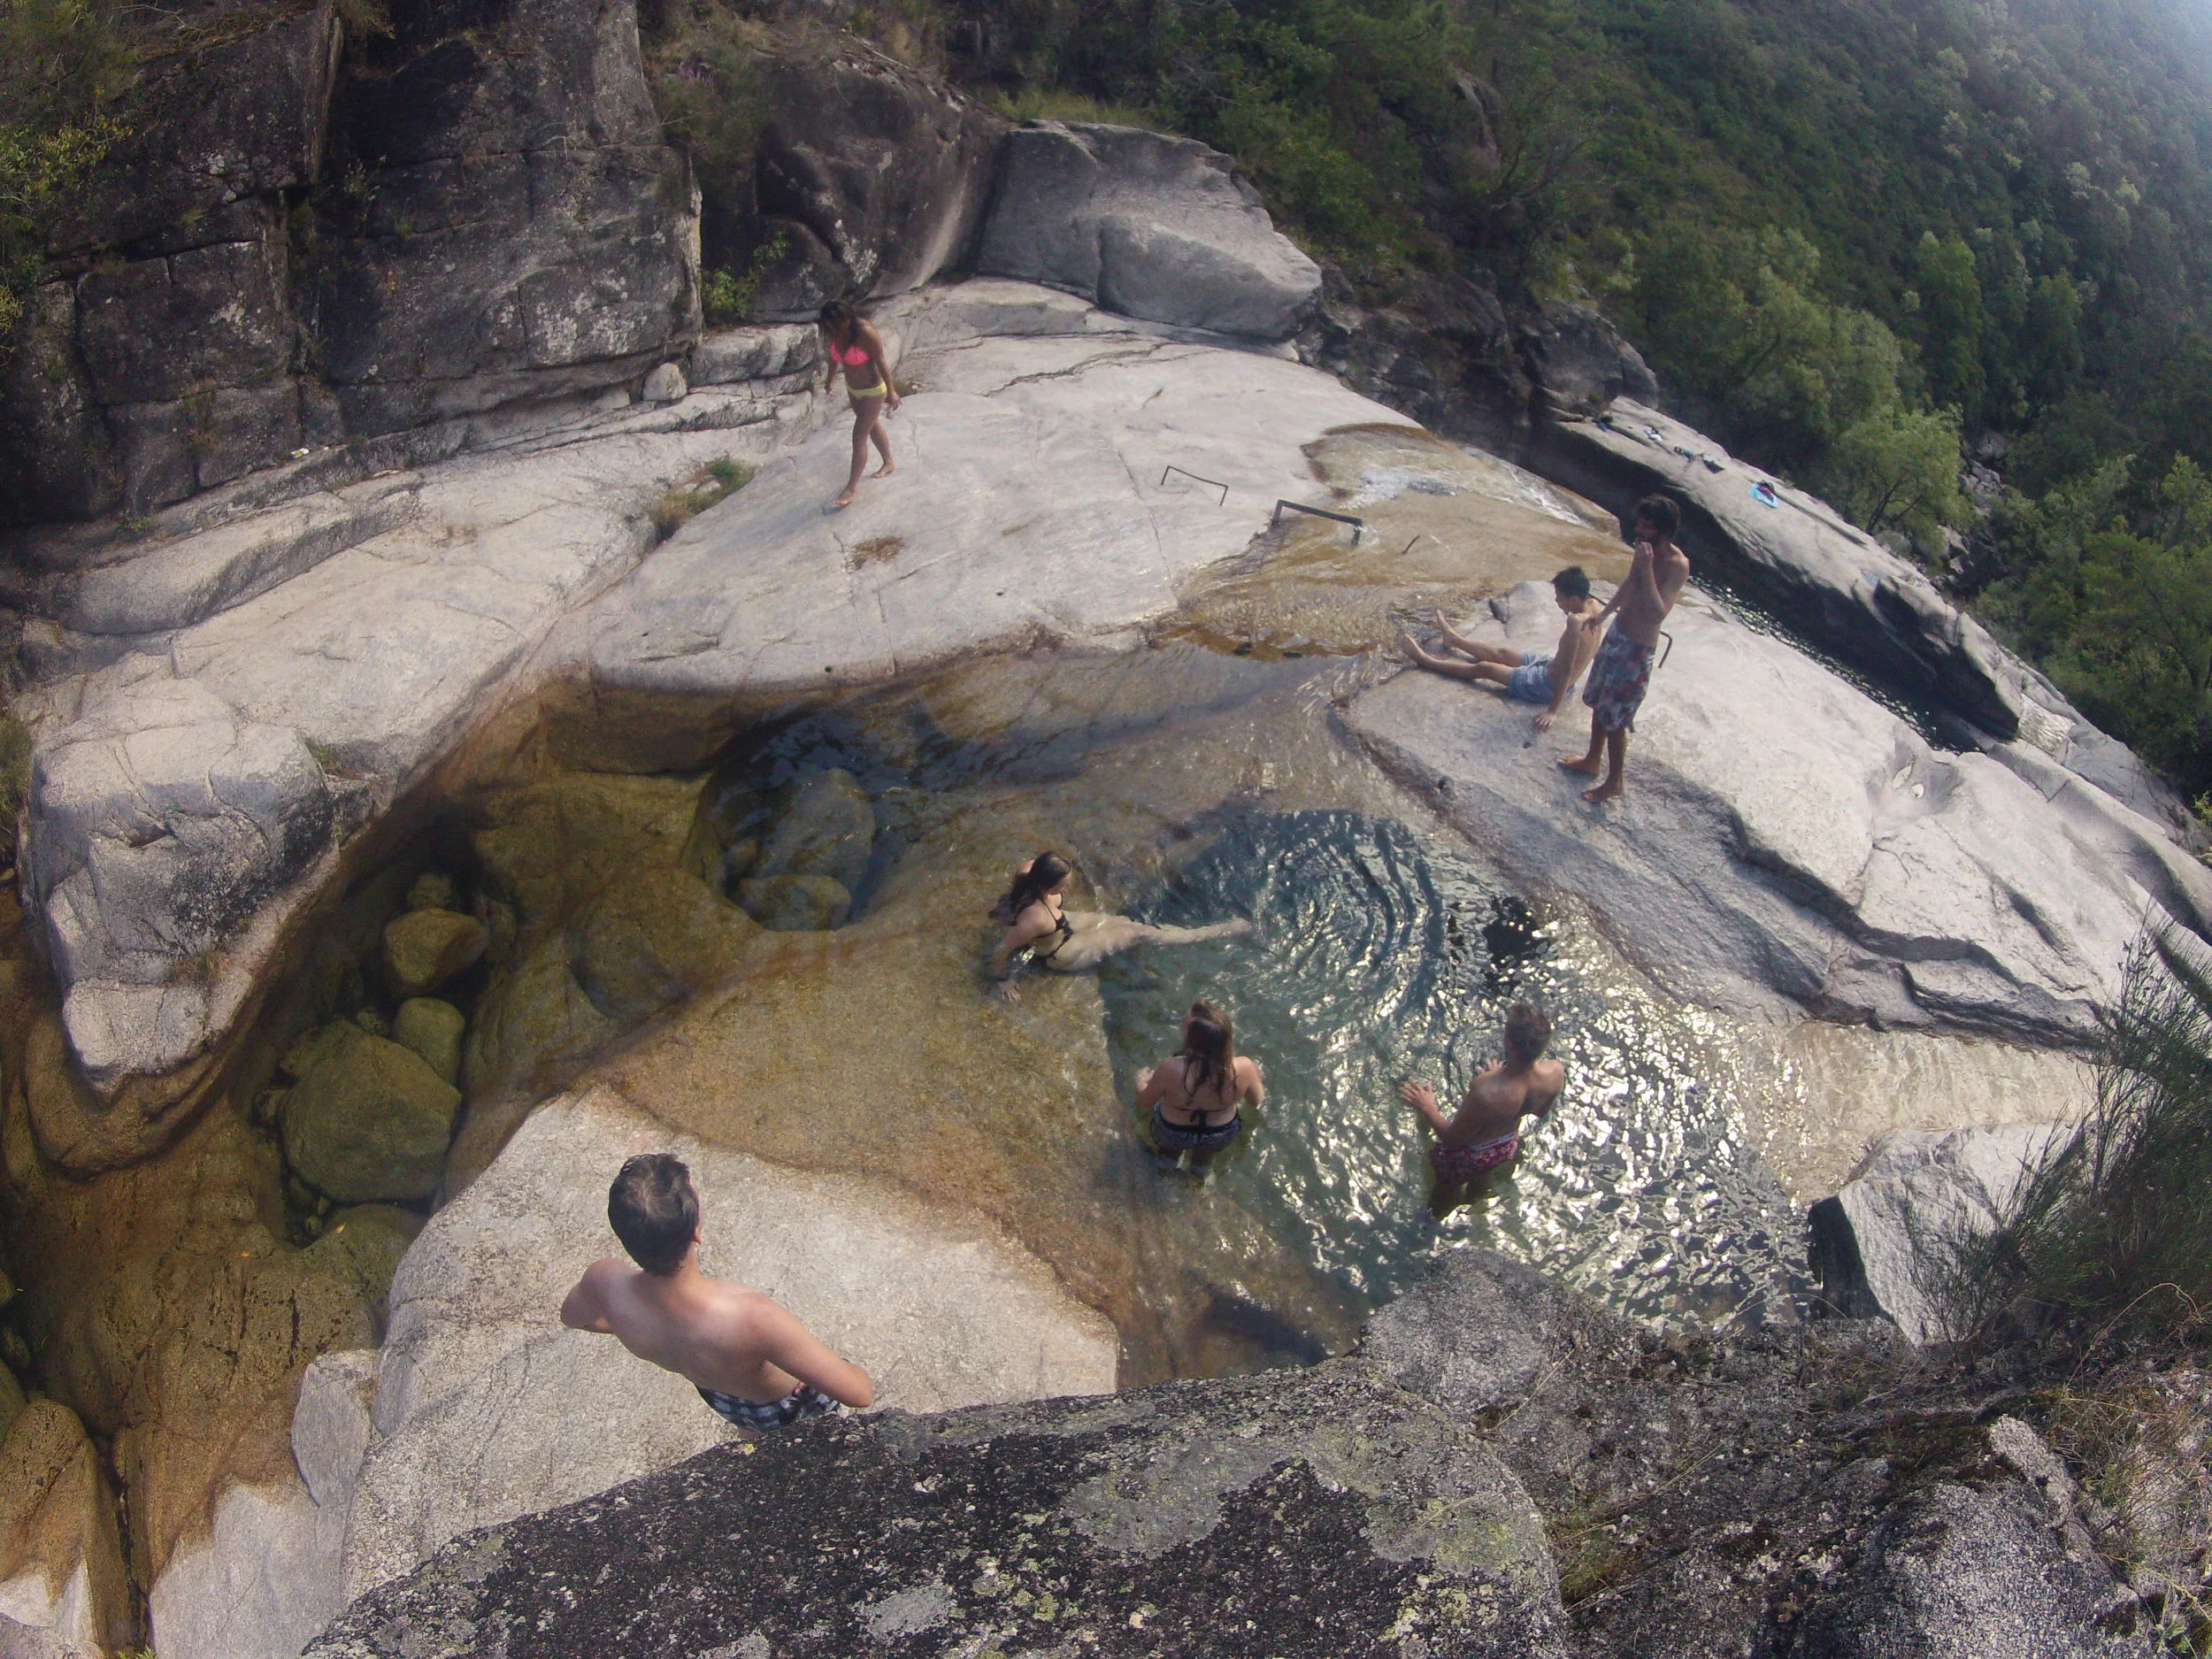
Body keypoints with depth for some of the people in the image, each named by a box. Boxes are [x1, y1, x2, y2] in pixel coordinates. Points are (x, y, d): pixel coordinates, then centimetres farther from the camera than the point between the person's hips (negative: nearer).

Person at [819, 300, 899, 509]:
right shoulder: (834, 333, -12)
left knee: (859, 438, -2)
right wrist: (831, 380, 20)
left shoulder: (865, 333, -31)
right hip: (853, 389, 7)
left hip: (872, 391, -7)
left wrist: (891, 391, -15)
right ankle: (889, 463, 49)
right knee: (873, 427, 26)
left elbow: (881, 362, -22)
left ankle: (852, 487, 8)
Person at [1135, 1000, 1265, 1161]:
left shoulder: (1170, 1070, -36)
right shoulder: (1243, 1068, -32)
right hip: (1221, 1138, 1)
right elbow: (1257, 1100, -10)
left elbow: (1144, 1102, -17)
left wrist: (1141, 1081, 5)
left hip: (1173, 1138, -1)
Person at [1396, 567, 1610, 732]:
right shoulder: (1593, 605, -9)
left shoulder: (1575, 623, -37)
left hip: (1548, 685, -8)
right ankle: (1453, 639, 49)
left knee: (1483, 668, 6)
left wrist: (1553, 710, -30)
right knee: (1502, 653, 25)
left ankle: (1424, 659, 20)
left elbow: (1566, 670, -35)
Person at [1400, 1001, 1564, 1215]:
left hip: (1467, 1157, -5)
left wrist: (1427, 1109, -13)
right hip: (1508, 1147, 5)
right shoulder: (1556, 1073, -28)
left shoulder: (1485, 1092, -46)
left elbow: (1453, 1139, -28)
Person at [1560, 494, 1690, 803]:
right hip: (1616, 636, 9)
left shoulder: (1677, 565, -27)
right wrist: (1604, 613, 31)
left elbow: (1657, 613, -38)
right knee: (1599, 705, 24)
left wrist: (1645, 568, -40)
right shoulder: (1645, 550, -1)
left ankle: (1615, 781, 22)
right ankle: (1592, 761, 44)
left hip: (1636, 650, -9)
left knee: (1615, 720, 4)